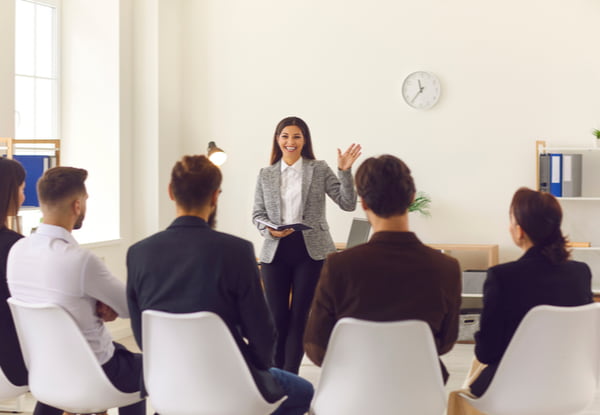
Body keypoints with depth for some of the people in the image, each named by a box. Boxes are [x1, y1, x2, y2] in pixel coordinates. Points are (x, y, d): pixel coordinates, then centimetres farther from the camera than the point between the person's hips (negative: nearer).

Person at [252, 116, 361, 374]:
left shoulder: (319, 170, 3)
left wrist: (345, 171, -15)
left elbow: (347, 204, -2)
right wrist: (270, 230, -11)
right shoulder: (266, 175, 9)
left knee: (300, 316, 1)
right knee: (277, 317, 3)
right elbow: (257, 214, 10)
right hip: (276, 251, 2)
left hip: (311, 251, -1)